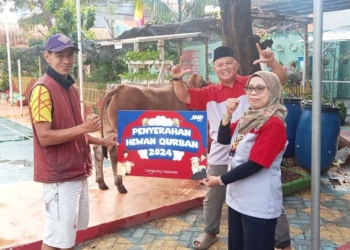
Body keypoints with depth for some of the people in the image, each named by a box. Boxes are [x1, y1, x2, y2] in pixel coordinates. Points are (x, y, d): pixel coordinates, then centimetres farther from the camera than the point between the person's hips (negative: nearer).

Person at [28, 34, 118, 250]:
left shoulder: (71, 87, 12)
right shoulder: (43, 89, -16)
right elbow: (44, 137, -22)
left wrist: (102, 141, 14)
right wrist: (83, 127, -23)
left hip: (77, 171, 9)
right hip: (58, 175, -9)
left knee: (70, 231, 21)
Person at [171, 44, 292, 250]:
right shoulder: (210, 93, 4)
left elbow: (281, 80, -11)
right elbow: (185, 96, -1)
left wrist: (272, 61, -29)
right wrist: (177, 79, -19)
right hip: (220, 158, 3)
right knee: (213, 199, 20)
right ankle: (211, 232, 46)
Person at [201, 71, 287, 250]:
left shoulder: (274, 124, -18)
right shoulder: (248, 117, 8)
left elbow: (254, 164, -21)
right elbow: (223, 140, 9)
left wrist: (220, 180, -13)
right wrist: (228, 114, -8)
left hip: (259, 205, -8)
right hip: (237, 197, 8)